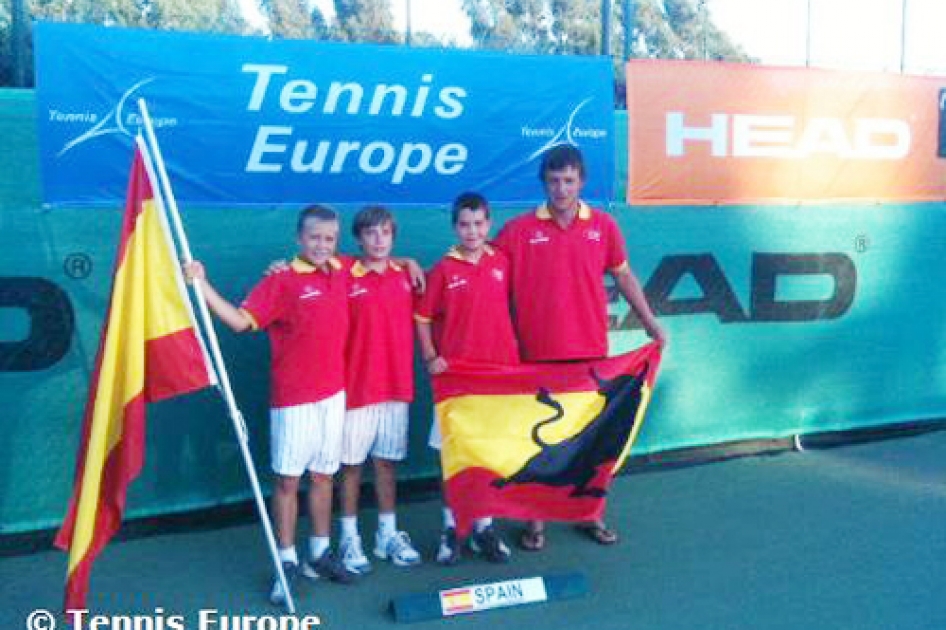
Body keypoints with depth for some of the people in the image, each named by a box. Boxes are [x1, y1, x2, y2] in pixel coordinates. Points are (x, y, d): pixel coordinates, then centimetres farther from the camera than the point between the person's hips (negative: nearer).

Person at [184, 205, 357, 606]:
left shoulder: (342, 272, 6)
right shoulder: (282, 281, -11)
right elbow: (241, 320, -21)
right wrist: (202, 286, -30)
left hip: (334, 394, 5)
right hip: (294, 399, -5)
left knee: (323, 475, 15)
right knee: (287, 479, 2)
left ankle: (320, 554, 28)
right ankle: (287, 563, 14)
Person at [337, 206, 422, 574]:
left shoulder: (405, 276, 7)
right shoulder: (345, 279, -6)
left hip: (397, 385, 4)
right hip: (357, 386, -3)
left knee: (387, 461, 13)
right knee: (351, 463, 6)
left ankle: (388, 535, 24)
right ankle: (349, 538, 18)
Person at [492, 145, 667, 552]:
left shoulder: (604, 226, 2)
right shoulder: (519, 230, -4)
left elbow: (623, 276, 12)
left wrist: (651, 323, 10)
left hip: (591, 353, 2)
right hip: (538, 356, -2)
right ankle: (536, 519, 21)